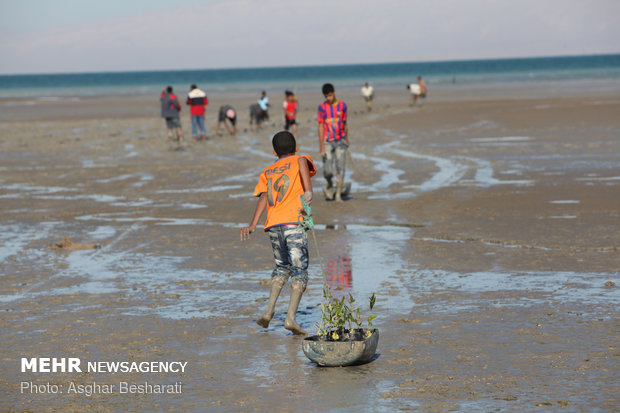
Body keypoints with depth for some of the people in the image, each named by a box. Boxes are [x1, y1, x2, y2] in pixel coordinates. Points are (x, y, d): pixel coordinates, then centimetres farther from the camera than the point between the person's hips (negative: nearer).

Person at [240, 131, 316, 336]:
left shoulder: (267, 172, 24)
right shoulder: (299, 161, 14)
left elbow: (263, 197, 6)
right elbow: (302, 161, -13)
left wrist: (253, 224, -5)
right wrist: (308, 191, -24)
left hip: (273, 226, 5)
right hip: (293, 222, -5)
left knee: (282, 267, 23)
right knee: (299, 271, -3)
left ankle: (269, 310, 11)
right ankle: (291, 317, -15)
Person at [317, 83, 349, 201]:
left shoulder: (342, 106, 3)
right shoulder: (322, 107, -4)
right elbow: (321, 126, -6)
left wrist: (346, 139, 22)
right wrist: (321, 146, -10)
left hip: (340, 142, 2)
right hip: (327, 142, -2)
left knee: (340, 168, -6)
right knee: (328, 171, -6)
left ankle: (338, 194, 0)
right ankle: (329, 186, 26)